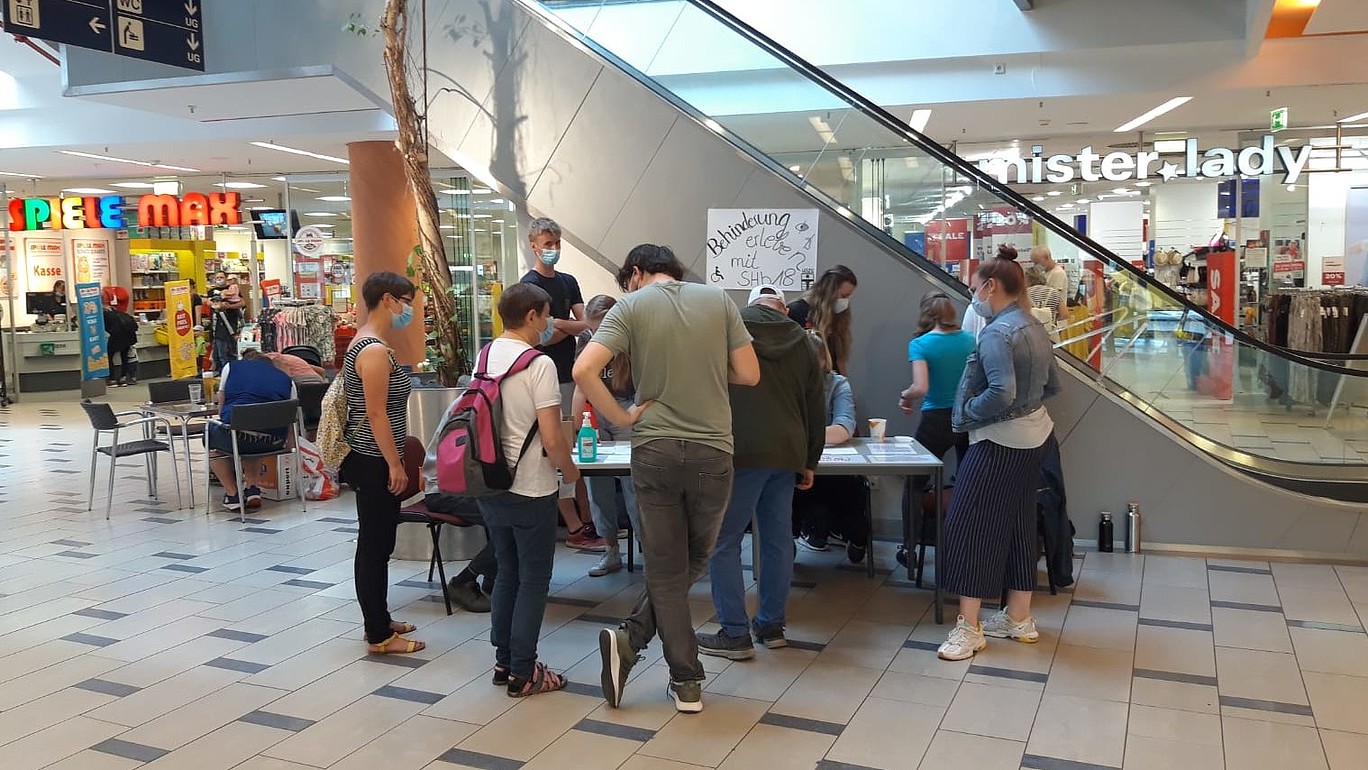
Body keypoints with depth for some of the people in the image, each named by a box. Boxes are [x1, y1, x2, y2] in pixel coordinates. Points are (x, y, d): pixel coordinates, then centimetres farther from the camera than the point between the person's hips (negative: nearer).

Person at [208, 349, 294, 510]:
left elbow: (222, 407, 22)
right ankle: (253, 489, 22)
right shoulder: (286, 379, 21)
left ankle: (233, 494, 23)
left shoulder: (231, 367, 17)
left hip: (239, 437, -3)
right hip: (273, 442, 3)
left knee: (211, 432, 30)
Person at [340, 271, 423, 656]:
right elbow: (376, 414, -22)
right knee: (375, 544, -2)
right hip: (375, 463, -10)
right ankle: (379, 636, 7)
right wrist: (395, 465, -18)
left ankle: (379, 621, 29)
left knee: (377, 542, 17)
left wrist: (396, 460, 23)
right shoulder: (375, 350, -19)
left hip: (372, 460, 10)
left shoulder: (367, 342, 13)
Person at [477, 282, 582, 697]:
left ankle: (503, 661, 27)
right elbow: (551, 438, -20)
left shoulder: (484, 358, 4)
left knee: (507, 574, 19)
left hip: (489, 487, 7)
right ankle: (523, 673, 12)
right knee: (533, 581, 6)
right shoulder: (539, 364, -17)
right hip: (530, 490, -7)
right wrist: (570, 470, -2)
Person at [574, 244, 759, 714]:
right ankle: (631, 639, 11)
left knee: (665, 568, 10)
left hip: (655, 449, -1)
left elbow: (584, 370, -16)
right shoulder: (718, 300, 3)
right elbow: (749, 374, 4)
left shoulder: (631, 306, -2)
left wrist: (622, 418, -5)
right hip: (712, 450, 1)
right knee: (694, 560, 18)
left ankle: (687, 683, 10)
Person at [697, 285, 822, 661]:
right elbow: (815, 406, 16)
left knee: (724, 542, 1)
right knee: (778, 541, 14)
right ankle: (771, 625, 22)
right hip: (788, 452, 5)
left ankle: (734, 633, 1)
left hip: (740, 450, -5)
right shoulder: (801, 341, 14)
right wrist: (810, 461, 22)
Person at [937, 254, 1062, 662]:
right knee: (1017, 524, 16)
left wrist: (966, 414, -15)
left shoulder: (997, 333, -19)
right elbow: (1051, 385, 18)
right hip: (1034, 436, 10)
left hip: (999, 442, -9)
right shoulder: (1036, 328, 10)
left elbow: (1001, 393, -29)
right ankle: (1019, 618, 25)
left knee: (970, 524, -3)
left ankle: (969, 627, -1)